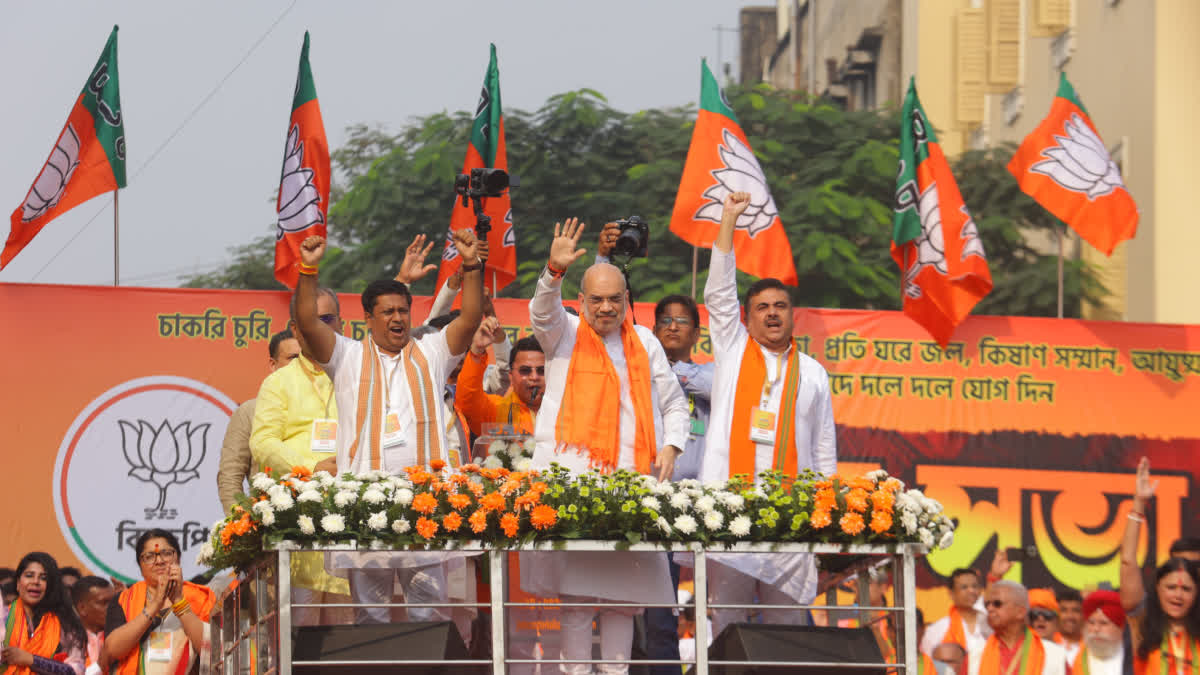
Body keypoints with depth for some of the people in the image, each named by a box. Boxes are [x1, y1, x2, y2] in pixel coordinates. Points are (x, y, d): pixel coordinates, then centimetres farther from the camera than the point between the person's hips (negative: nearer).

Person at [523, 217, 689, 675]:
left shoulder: (644, 343, 18)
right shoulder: (565, 335, 10)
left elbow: (674, 403, 23)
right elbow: (543, 312, -13)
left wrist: (670, 447, 5)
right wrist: (554, 271, -32)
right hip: (573, 477, -3)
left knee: (624, 589, 1)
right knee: (577, 588, -9)